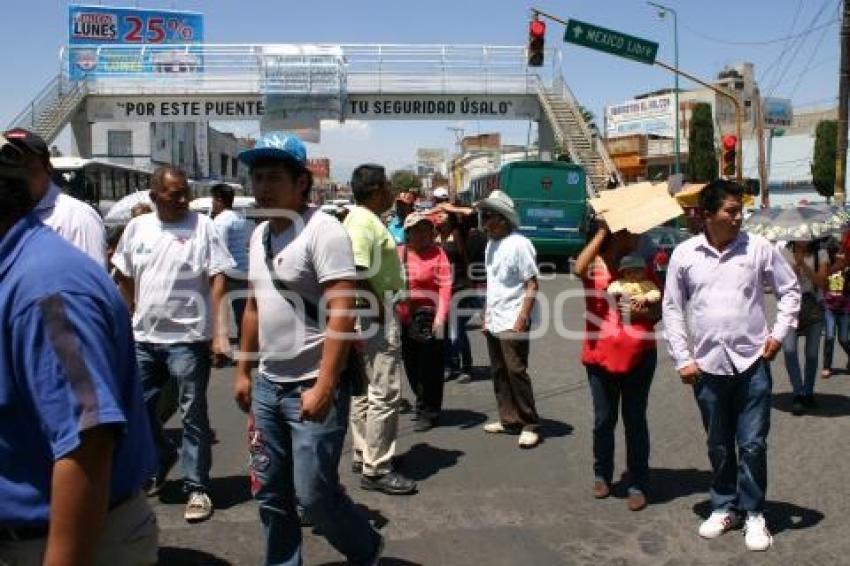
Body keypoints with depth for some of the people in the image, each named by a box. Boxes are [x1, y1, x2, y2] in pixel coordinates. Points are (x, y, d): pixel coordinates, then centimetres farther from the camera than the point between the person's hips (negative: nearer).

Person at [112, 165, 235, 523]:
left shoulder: (202, 226, -7)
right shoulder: (137, 228, 6)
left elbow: (218, 282, -10)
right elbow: (125, 280, 15)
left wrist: (219, 333, -16)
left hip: (188, 338, -5)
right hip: (143, 339, 5)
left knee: (193, 416, 4)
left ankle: (197, 487, 16)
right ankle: (161, 459, 40)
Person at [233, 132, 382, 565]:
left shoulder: (323, 231, -15)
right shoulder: (259, 234, 11)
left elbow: (342, 313, -21)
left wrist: (324, 386, -25)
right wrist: (243, 371, 18)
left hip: (312, 387, -8)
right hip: (267, 385, 8)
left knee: (313, 493, -1)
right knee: (270, 492, 14)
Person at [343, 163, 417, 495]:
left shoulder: (365, 218, 15)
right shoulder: (364, 222, -17)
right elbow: (357, 273, -27)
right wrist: (381, 308, -18)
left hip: (372, 316, 11)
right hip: (377, 316, -11)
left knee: (366, 389, 17)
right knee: (384, 393, -6)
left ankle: (362, 455, 27)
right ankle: (376, 469, 0)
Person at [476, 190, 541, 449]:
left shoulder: (519, 244, -13)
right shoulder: (491, 245, 12)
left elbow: (533, 284, -14)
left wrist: (522, 318, -19)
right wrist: (486, 313, 14)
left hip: (512, 322, -8)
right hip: (493, 321, 8)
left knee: (516, 372, -5)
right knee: (499, 372, 12)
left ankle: (529, 425, 6)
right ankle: (508, 419, 23)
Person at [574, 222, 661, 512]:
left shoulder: (642, 264, 7)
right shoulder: (594, 263, -1)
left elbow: (659, 311, 9)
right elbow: (579, 269, -27)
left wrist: (644, 311, -15)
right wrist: (602, 232, -19)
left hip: (639, 355, 1)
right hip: (600, 354, -1)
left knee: (635, 420, 7)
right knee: (603, 419, 10)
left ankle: (638, 484, 18)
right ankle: (602, 475, 30)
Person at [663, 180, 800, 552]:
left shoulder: (758, 248, -1)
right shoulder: (684, 254, -1)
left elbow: (790, 290, 10)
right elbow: (672, 308, 3)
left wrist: (779, 333, -1)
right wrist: (683, 359, -1)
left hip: (752, 362, -1)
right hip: (707, 365, 1)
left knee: (752, 444, 3)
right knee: (719, 446, 14)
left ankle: (754, 514, 21)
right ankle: (724, 508, 30)